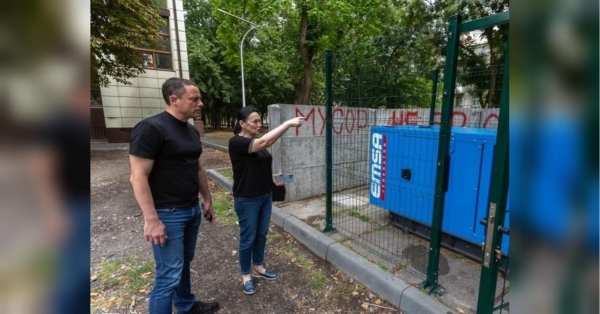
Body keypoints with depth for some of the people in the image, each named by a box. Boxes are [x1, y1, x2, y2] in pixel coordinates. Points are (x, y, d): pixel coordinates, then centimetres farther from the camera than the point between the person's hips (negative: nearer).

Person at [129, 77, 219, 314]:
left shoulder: (192, 131, 8)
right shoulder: (151, 128, -17)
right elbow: (138, 177, -18)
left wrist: (207, 200, 17)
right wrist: (151, 220, -20)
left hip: (192, 210, 8)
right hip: (168, 214, -8)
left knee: (184, 262, 23)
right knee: (170, 275, 2)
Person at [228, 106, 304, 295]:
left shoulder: (257, 143, 7)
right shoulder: (236, 142, -18)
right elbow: (264, 142, -33)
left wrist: (273, 178, 2)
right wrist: (288, 123, -33)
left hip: (265, 195, 8)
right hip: (247, 199, -7)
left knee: (262, 234, 18)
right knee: (248, 238, 8)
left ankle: (258, 268, 38)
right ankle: (246, 275, 29)